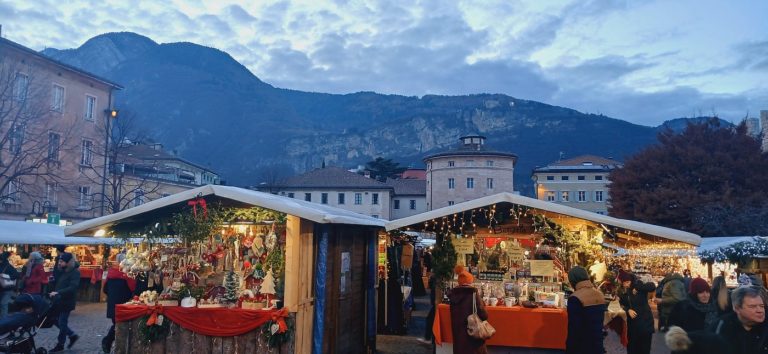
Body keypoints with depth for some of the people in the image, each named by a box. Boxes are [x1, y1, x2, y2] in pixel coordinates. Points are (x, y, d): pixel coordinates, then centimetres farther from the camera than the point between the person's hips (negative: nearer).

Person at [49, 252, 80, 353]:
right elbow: (57, 283, 13)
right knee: (57, 321, 11)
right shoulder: (62, 271, 11)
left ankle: (60, 344, 14)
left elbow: (72, 287, -26)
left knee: (62, 323, 0)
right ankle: (72, 335, 27)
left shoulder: (75, 272, -15)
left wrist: (58, 292, -31)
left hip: (67, 302, -8)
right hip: (59, 300, 8)